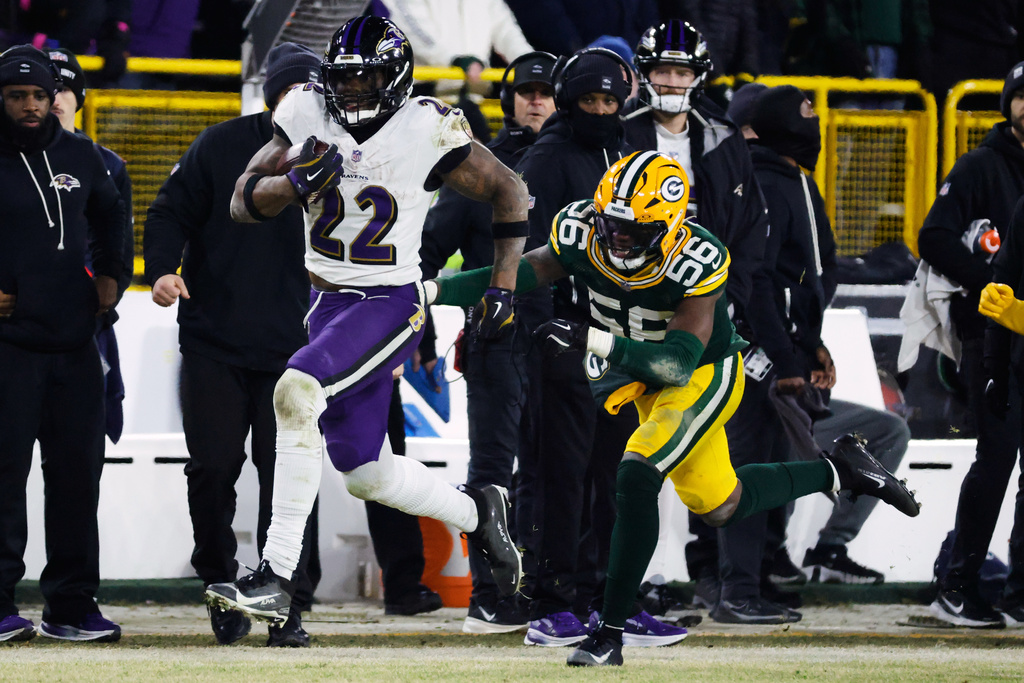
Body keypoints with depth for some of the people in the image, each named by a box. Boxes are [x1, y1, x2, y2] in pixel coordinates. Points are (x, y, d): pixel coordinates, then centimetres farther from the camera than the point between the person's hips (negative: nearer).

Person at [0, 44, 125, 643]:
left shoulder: (80, 156, 10)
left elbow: (111, 213, 29)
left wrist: (111, 273, 17)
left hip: (75, 343, 5)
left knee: (77, 470, 6)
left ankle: (71, 605, 12)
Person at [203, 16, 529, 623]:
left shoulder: (427, 131, -12)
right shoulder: (307, 116, -2)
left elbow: (508, 191, 1)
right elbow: (244, 202, -1)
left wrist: (504, 287, -3)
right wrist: (296, 183, -22)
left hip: (390, 303, -6)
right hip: (330, 301, 6)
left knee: (296, 391, -30)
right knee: (366, 475, 12)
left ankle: (277, 577, -30)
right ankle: (477, 513, 42)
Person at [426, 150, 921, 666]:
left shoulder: (696, 262, -35)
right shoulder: (581, 234, -21)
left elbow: (678, 363, -40)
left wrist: (591, 340, -51)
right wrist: (429, 290, -28)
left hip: (705, 375, -7)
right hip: (642, 375, 7)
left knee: (636, 478, -25)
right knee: (718, 505, 17)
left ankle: (611, 632, -18)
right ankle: (840, 469, 40)